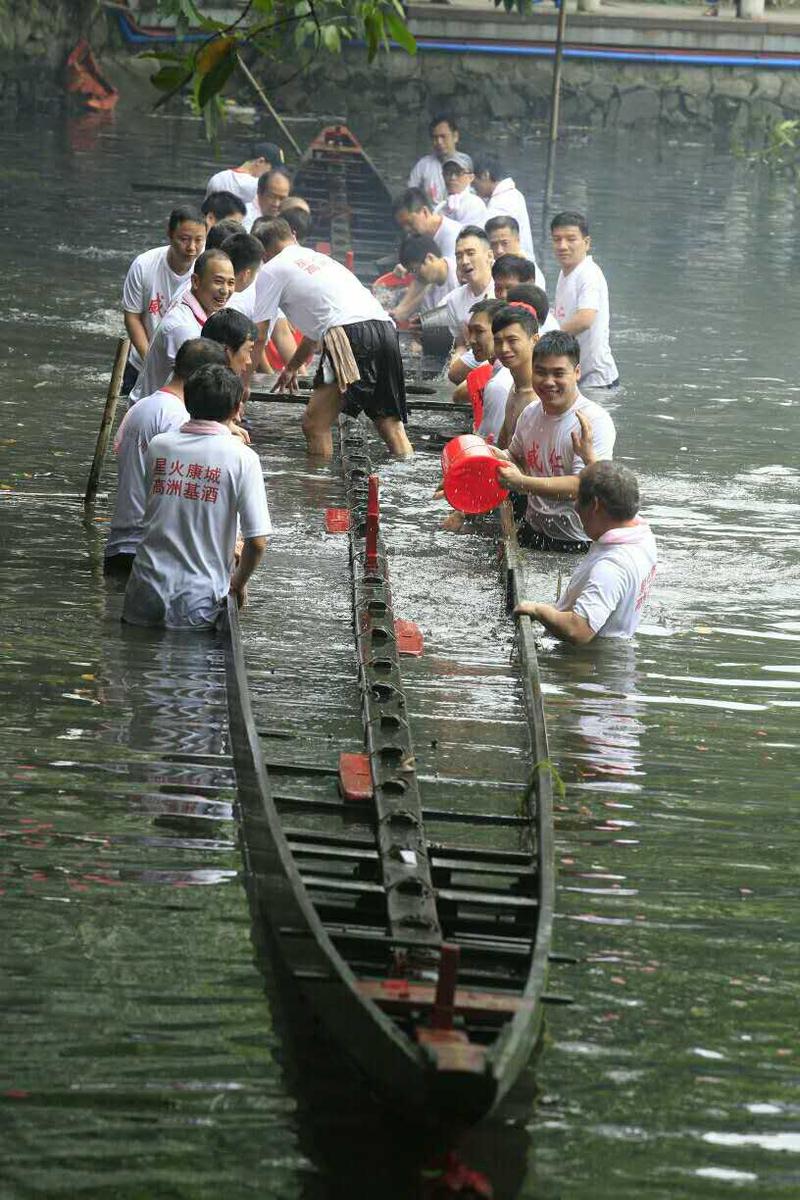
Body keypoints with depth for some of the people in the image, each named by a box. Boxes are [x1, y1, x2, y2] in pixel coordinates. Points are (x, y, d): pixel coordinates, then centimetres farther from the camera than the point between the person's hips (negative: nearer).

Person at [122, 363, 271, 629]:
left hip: (147, 592, 4)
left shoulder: (158, 446, 3)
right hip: (198, 599, -3)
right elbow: (258, 542, -8)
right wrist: (238, 583, 13)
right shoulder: (242, 458, -8)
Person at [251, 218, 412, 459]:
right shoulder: (321, 258, 35)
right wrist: (291, 367, 59)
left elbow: (259, 337, 11)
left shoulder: (271, 270, 13)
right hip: (386, 328, 7)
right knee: (390, 421, 13)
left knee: (315, 424, -3)